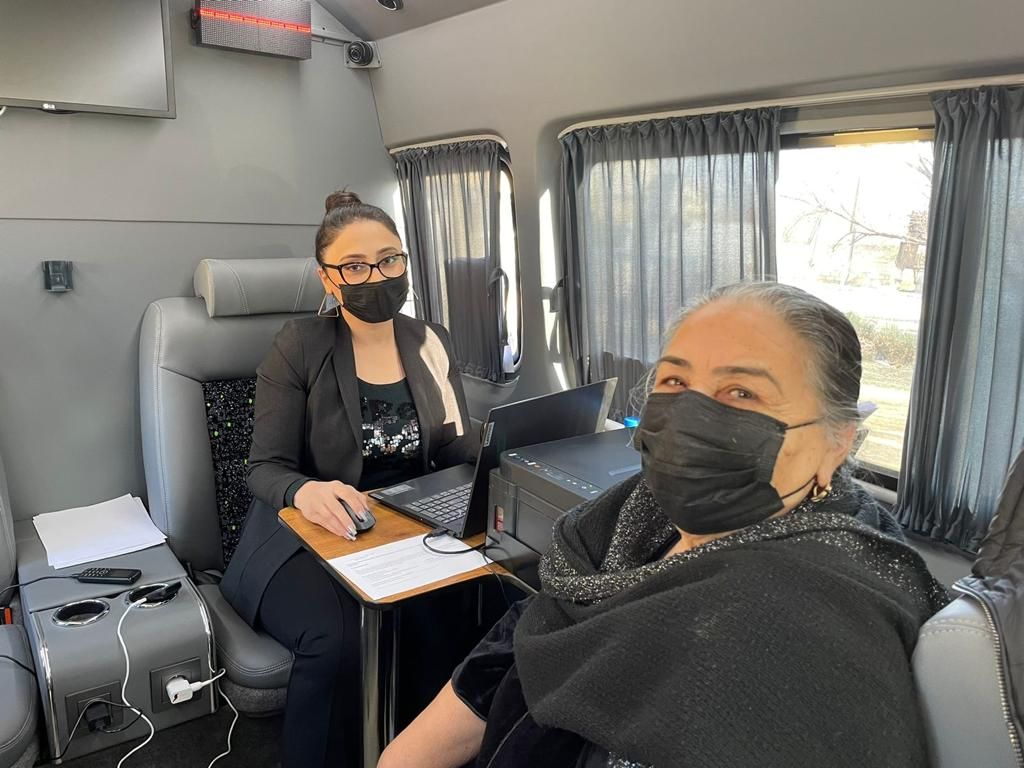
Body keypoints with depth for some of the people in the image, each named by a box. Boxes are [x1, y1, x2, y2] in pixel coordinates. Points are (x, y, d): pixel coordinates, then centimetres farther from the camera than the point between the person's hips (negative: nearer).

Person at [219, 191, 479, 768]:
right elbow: (266, 468, -8)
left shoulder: (432, 345, 6)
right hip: (304, 535, -3)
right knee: (340, 638, -33)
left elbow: (460, 451, 5)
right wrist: (305, 492, -31)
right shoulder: (299, 347, -6)